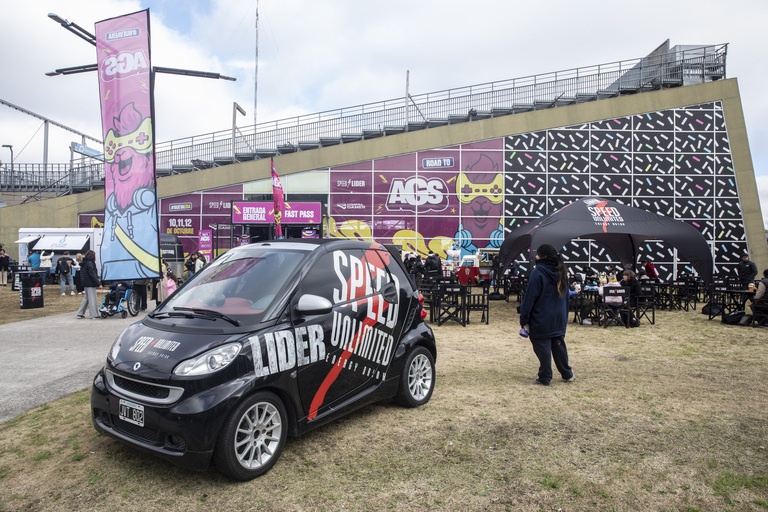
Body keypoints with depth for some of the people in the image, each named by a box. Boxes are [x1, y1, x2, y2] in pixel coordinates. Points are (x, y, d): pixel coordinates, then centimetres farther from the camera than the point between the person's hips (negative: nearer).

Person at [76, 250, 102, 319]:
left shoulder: (83, 263, 13)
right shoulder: (90, 263, -16)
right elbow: (92, 274, -20)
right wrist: (99, 283, -18)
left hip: (85, 284, 9)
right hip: (90, 284, -9)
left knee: (86, 298, 15)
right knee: (92, 299, -5)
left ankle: (80, 313, 17)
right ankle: (94, 315, -1)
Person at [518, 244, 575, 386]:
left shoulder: (538, 273, -16)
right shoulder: (560, 272, 6)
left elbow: (530, 297, -16)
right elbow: (566, 295, 15)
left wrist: (524, 319, -11)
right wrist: (564, 317, 22)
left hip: (541, 320, -7)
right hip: (559, 319, 7)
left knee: (543, 349, 3)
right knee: (559, 346, 18)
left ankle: (545, 378, 11)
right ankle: (567, 374, 28)